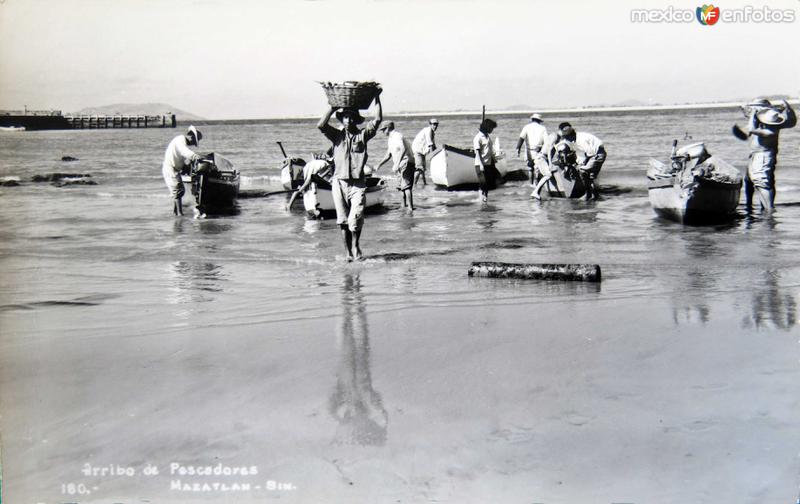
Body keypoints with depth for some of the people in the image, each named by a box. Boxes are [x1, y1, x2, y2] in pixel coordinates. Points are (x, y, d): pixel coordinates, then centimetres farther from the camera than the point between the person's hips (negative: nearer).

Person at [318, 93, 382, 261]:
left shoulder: (363, 135, 7)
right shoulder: (337, 135, 8)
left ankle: (355, 244, 15)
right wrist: (333, 107, -3)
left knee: (355, 219, -11)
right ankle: (349, 253, 13)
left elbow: (377, 120, -2)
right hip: (339, 182, 1)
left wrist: (377, 99, 0)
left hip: (358, 183, -1)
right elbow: (321, 125, -7)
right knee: (343, 221, 3)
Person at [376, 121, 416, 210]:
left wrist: (397, 164, -34)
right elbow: (388, 156, 30)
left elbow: (403, 149, -29)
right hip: (401, 166, 11)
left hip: (406, 163, -11)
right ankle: (404, 205, 27)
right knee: (401, 187, 16)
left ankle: (410, 209, -22)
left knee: (406, 186, -17)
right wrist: (378, 165, 27)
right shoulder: (390, 140, 20)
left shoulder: (397, 136, -13)